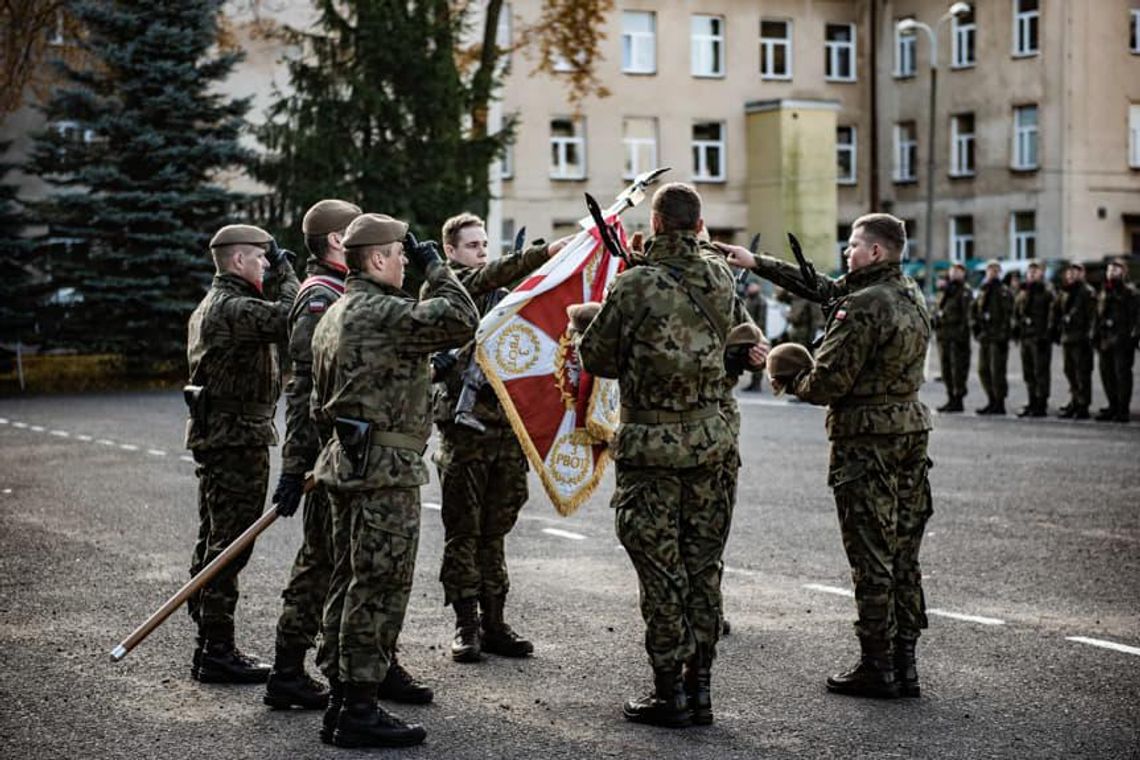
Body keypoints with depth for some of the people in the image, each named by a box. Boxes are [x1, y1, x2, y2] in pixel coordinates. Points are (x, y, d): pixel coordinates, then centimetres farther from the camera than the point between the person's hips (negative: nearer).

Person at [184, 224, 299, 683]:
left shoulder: (213, 305, 18)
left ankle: (210, 647, 21)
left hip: (215, 434, 11)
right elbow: (290, 318, -23)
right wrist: (285, 269, -10)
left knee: (214, 542, 14)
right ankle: (217, 652, -5)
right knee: (229, 546, -8)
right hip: (237, 437, -11)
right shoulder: (234, 308, -17)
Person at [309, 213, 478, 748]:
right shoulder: (382, 312, -15)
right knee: (378, 589, -5)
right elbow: (461, 320, -22)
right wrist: (435, 268, -8)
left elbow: (321, 403, 21)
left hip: (346, 463, 10)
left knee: (350, 584, 14)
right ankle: (359, 711, -1)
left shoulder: (335, 316, 17)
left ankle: (341, 702, 19)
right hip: (386, 469, -10)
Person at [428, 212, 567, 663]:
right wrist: (545, 253, -33)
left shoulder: (501, 295, 19)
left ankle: (494, 624, 14)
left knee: (496, 530, 9)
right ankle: (466, 626, 5)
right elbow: (486, 277, -21)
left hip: (507, 425, 6)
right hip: (465, 426, -6)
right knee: (463, 531, 0)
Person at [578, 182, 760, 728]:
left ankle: (669, 694, 8)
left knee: (661, 574, 2)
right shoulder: (720, 280, 0)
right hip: (709, 442, 5)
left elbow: (596, 358, -7)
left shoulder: (635, 286, -15)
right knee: (703, 567, 12)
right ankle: (700, 688, 18)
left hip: (651, 445, -5)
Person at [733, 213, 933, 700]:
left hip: (866, 442, -9)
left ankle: (877, 667, 4)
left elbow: (827, 382, -18)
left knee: (871, 559, -2)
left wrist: (787, 380, 2)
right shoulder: (911, 296, 12)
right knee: (903, 556, 12)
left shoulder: (862, 307, -18)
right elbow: (821, 286, 18)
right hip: (911, 434, 9)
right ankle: (904, 662, 18)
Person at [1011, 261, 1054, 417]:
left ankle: (1041, 405, -3)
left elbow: (1051, 315, -9)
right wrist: (1017, 329, 8)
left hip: (1040, 338, -7)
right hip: (1026, 337, 7)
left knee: (1040, 372, -6)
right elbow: (1017, 313, 22)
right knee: (1028, 372, 10)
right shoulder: (1022, 293, 16)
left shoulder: (1046, 293, -4)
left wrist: (1045, 336, -15)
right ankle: (1033, 403, 18)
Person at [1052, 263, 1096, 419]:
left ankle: (1083, 407, -3)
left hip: (1081, 338, -8)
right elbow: (1056, 312, 20)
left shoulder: (1087, 292, -6)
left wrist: (1088, 334, -18)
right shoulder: (1064, 292, 16)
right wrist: (1056, 331, 12)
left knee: (1082, 373, -5)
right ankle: (1075, 402, 23)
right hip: (1067, 337, 8)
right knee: (1069, 371, 13)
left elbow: (1091, 316, -12)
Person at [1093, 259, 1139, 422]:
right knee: (1107, 374, 9)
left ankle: (1123, 410, -1)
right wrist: (1097, 337, 14)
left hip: (1122, 341, -7)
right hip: (1105, 340, 7)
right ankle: (1113, 407, 19)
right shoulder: (1103, 294, 18)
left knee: (1122, 374, -5)